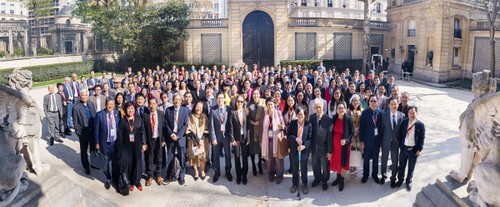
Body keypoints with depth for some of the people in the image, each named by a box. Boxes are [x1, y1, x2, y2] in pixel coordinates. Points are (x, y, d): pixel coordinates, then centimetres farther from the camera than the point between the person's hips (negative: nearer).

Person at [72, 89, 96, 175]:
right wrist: (78, 132, -11)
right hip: (83, 133, -4)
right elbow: (75, 122, -9)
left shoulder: (91, 104, 2)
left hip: (93, 131, 4)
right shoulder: (76, 107, -13)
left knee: (94, 149, 17)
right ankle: (86, 167, 27)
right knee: (84, 151, 12)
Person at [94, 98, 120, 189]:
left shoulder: (118, 113, -6)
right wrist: (97, 143, -2)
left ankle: (115, 179, 33)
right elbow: (96, 130, -4)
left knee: (115, 162, 14)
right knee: (105, 162, 12)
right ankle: (107, 180, 32)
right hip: (105, 143, -1)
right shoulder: (100, 114, -10)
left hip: (115, 142, 1)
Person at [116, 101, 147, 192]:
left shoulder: (139, 119, 0)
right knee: (127, 163, 2)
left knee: (137, 162, 6)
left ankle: (137, 181, 21)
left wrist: (144, 144, -1)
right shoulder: (122, 121, -2)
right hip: (127, 145, -1)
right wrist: (120, 147, -4)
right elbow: (120, 135, -1)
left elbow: (143, 132, 2)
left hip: (137, 145, 1)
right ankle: (130, 182, 18)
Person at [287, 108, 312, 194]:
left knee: (304, 168, 13)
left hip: (304, 149, -2)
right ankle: (295, 184, 34)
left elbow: (310, 138, -8)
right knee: (294, 168, 16)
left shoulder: (308, 124, -10)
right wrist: (296, 139, -22)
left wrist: (304, 146, -21)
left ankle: (304, 185, 32)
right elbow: (288, 135, -5)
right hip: (294, 149, 2)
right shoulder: (292, 123, -5)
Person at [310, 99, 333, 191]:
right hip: (314, 147, 3)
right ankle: (317, 178, 44)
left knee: (325, 166, 15)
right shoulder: (311, 118, -5)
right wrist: (310, 145, -6)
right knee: (315, 165, 20)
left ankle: (324, 181, 38)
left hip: (324, 147, -3)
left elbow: (329, 136, -14)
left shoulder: (328, 119, -16)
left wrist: (329, 150, -13)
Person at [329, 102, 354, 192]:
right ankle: (338, 177, 35)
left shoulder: (348, 119, -16)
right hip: (335, 143, 4)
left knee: (343, 161, 8)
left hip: (344, 143, -3)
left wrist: (346, 140, -21)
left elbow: (352, 132, -7)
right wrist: (331, 142, 2)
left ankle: (342, 180, 24)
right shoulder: (334, 118, -6)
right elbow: (332, 131, 3)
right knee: (336, 160, 16)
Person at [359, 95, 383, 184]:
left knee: (375, 158, 15)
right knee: (366, 158, 11)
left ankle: (375, 174, 33)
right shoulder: (365, 113, -10)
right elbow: (361, 127, -8)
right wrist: (362, 141, -8)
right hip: (367, 139, -1)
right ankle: (365, 175, 28)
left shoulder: (381, 113, -6)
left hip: (377, 139, 1)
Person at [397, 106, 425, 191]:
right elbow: (400, 134, 3)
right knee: (401, 165, 15)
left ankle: (409, 182, 30)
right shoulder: (404, 122, -3)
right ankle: (400, 180, 34)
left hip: (414, 149, -2)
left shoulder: (420, 125, -9)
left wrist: (419, 149, -9)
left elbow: (422, 138, -6)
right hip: (404, 148, 2)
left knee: (411, 167, 12)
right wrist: (400, 145, 0)